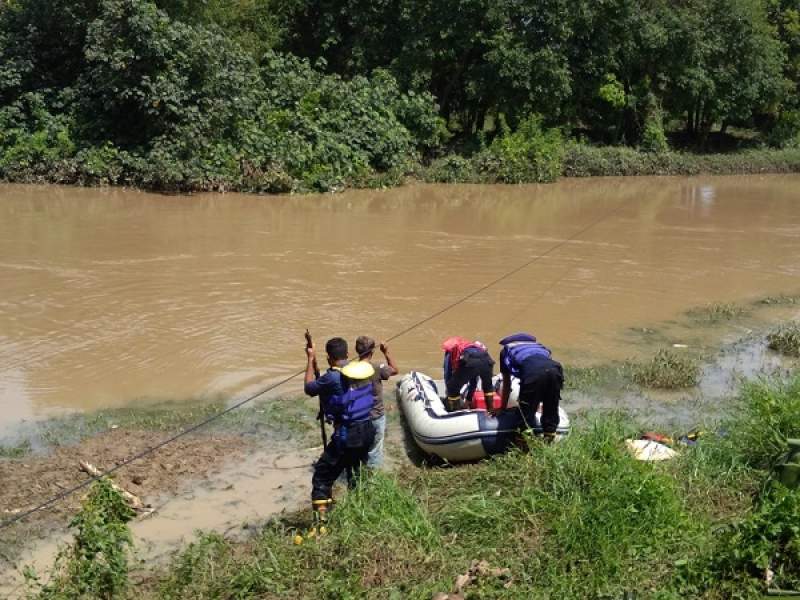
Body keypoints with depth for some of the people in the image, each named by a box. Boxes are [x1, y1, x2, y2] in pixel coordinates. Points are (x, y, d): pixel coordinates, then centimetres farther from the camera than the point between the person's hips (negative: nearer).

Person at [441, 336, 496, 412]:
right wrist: (469, 398, 58)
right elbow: (474, 381, 50)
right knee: (488, 386, 35)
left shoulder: (450, 351, 36)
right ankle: (491, 411, 36)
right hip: (486, 359, 5)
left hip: (468, 361, -5)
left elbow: (447, 376, 31)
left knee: (453, 388, 16)